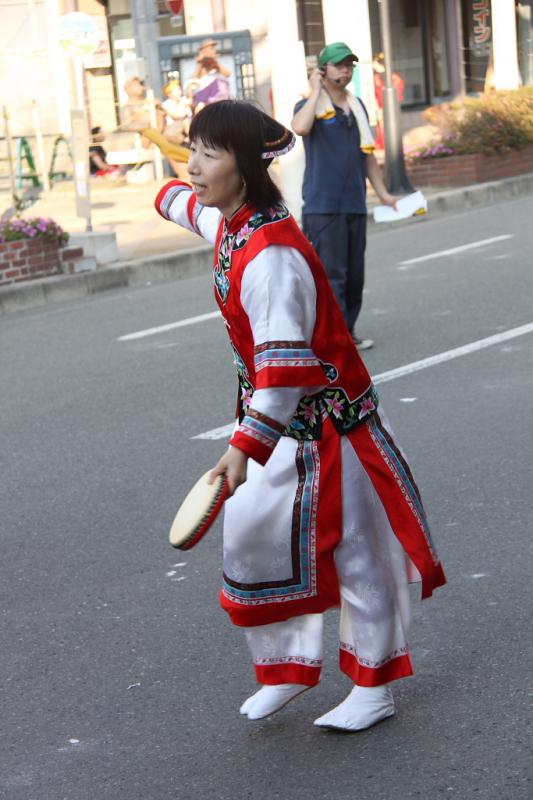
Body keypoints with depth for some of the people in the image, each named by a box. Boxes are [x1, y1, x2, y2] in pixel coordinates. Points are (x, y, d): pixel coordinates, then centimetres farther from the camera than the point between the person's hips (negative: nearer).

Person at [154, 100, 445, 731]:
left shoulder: (272, 254, -28)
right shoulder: (228, 223, 2)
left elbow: (285, 360, -35)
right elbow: (188, 203, 29)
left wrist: (246, 447, -40)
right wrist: (170, 197, 51)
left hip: (322, 424, -9)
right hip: (275, 417, 10)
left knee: (350, 551, 3)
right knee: (250, 536, 13)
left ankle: (373, 691, 18)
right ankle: (284, 672, 30)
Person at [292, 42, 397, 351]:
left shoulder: (358, 107, 17)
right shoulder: (310, 106, -2)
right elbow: (300, 128, -27)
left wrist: (383, 192, 19)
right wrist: (316, 91, -16)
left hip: (355, 204, 6)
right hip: (322, 206, -6)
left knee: (355, 273, 8)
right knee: (330, 273, -9)